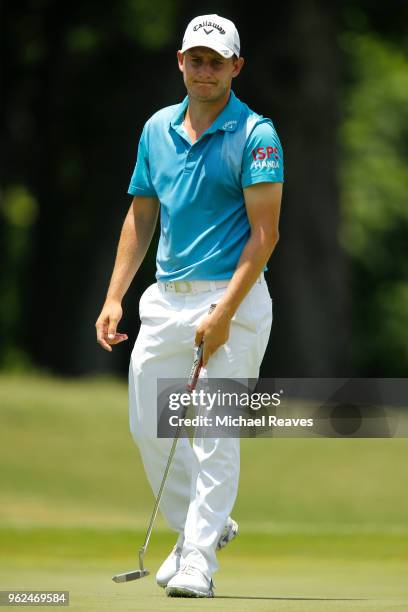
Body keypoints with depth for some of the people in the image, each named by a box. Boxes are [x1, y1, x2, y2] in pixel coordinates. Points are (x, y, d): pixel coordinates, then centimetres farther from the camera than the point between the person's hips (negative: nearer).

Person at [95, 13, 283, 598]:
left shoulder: (255, 135, -9)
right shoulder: (157, 128, 10)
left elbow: (264, 232, -14)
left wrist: (224, 313, -21)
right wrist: (114, 297, 9)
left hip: (231, 297, -7)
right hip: (165, 300, 7)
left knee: (215, 434, -8)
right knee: (149, 428, 9)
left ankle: (199, 560, -4)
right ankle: (203, 527, 28)